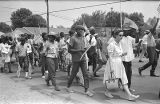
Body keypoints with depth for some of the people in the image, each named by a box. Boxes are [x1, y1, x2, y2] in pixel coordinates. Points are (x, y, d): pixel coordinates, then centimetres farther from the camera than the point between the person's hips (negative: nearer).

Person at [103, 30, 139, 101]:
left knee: (124, 79, 5)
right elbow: (110, 57, -17)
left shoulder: (119, 44, 9)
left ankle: (129, 95, 6)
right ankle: (107, 91, 32)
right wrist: (111, 67, -19)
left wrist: (123, 54, -2)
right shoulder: (112, 44, -16)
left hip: (120, 64, 8)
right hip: (113, 63, -8)